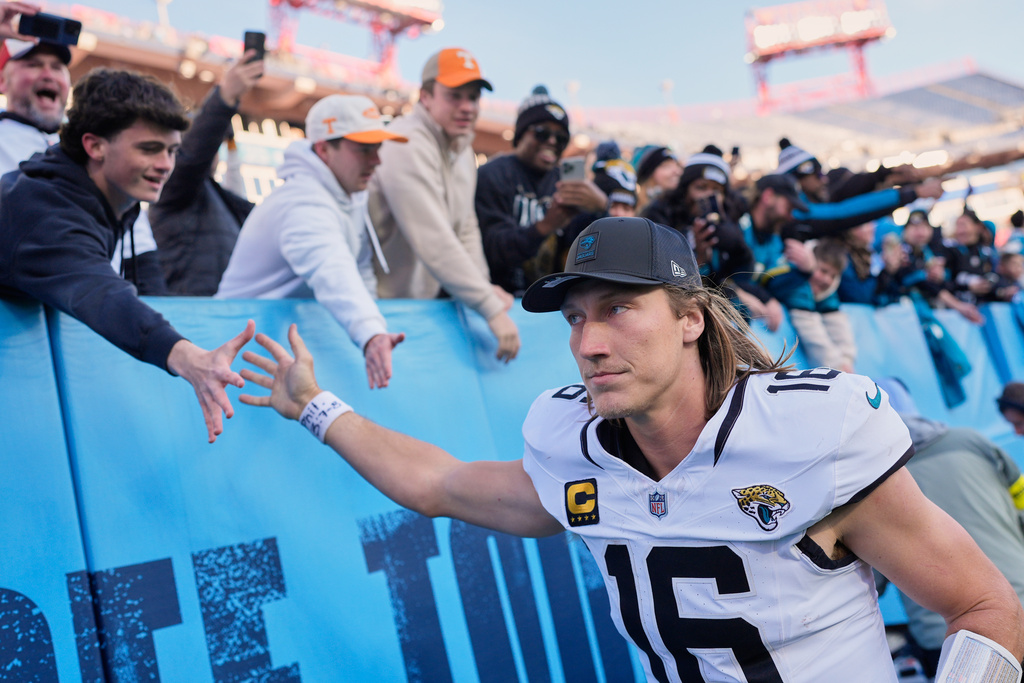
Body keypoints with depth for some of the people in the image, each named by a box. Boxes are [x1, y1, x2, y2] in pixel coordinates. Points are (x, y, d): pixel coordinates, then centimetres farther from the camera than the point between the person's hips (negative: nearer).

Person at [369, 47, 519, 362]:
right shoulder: (408, 147, -21)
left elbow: (466, 228, 14)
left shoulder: (462, 147, 10)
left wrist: (484, 285, -4)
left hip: (425, 300, 9)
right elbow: (435, 244, -29)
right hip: (383, 301, -9)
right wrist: (492, 309, -30)